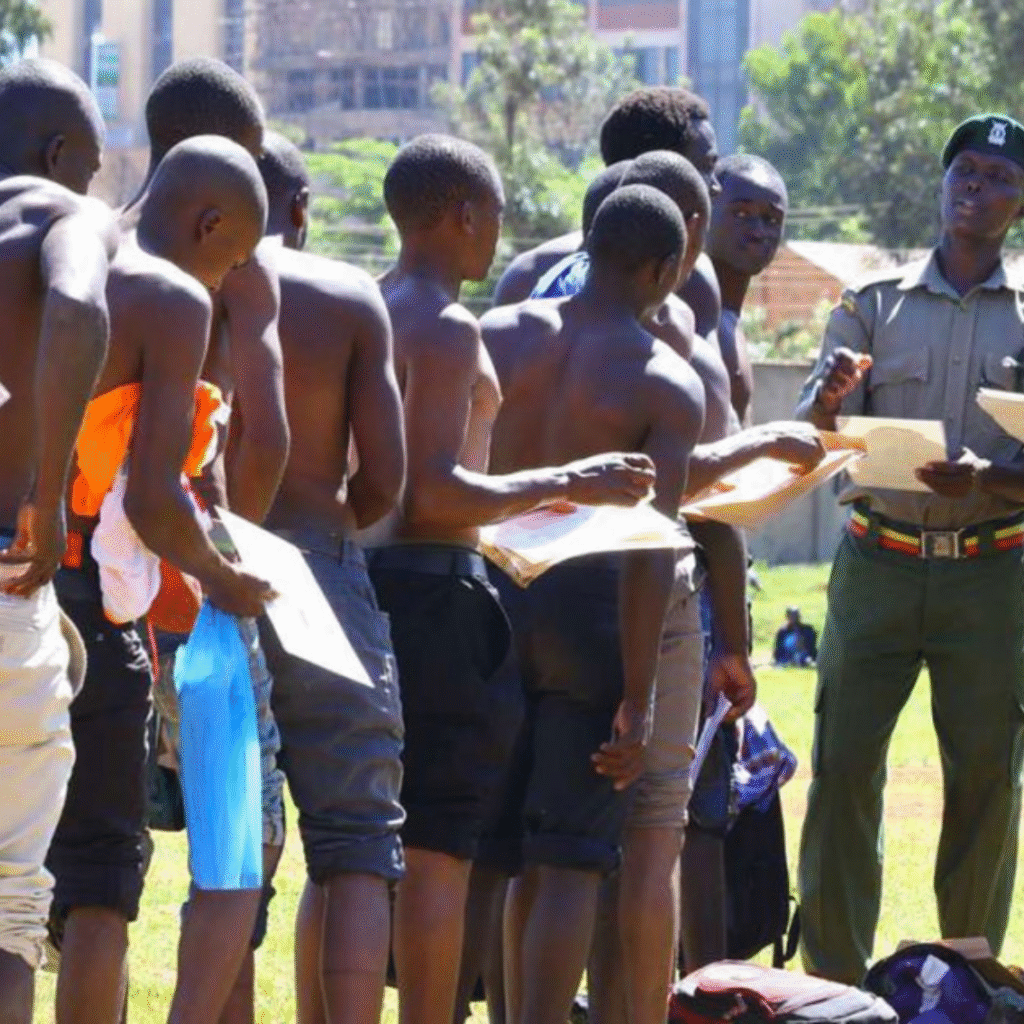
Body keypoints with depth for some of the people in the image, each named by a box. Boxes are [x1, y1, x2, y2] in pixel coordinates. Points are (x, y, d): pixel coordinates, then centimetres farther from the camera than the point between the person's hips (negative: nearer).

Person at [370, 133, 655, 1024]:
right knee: (439, 848, -5)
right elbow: (438, 492, -21)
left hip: (355, 582, 9)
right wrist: (565, 485, -11)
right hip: (433, 585, -9)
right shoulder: (447, 329, -13)